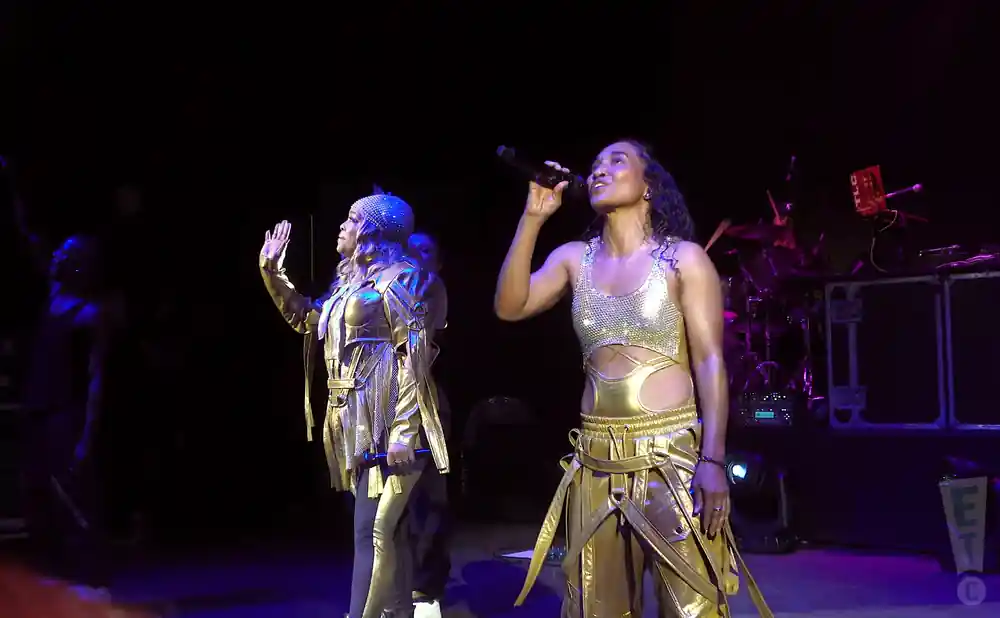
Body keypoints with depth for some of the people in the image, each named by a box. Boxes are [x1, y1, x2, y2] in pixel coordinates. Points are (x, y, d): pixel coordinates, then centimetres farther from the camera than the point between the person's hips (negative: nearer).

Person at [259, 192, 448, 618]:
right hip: (356, 422, 8)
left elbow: (415, 355, -14)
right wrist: (272, 271, 19)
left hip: (384, 420, -8)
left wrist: (403, 430, -21)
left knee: (370, 532, -11)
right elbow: (306, 319, 29)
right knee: (386, 530, 13)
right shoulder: (350, 279, 18)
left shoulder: (399, 275, -7)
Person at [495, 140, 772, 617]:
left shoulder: (684, 258, -1)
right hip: (597, 460, 4)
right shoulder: (574, 259, 11)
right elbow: (509, 307, -2)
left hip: (671, 455, -4)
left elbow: (709, 361, -6)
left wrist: (713, 460, -15)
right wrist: (532, 218, -6)